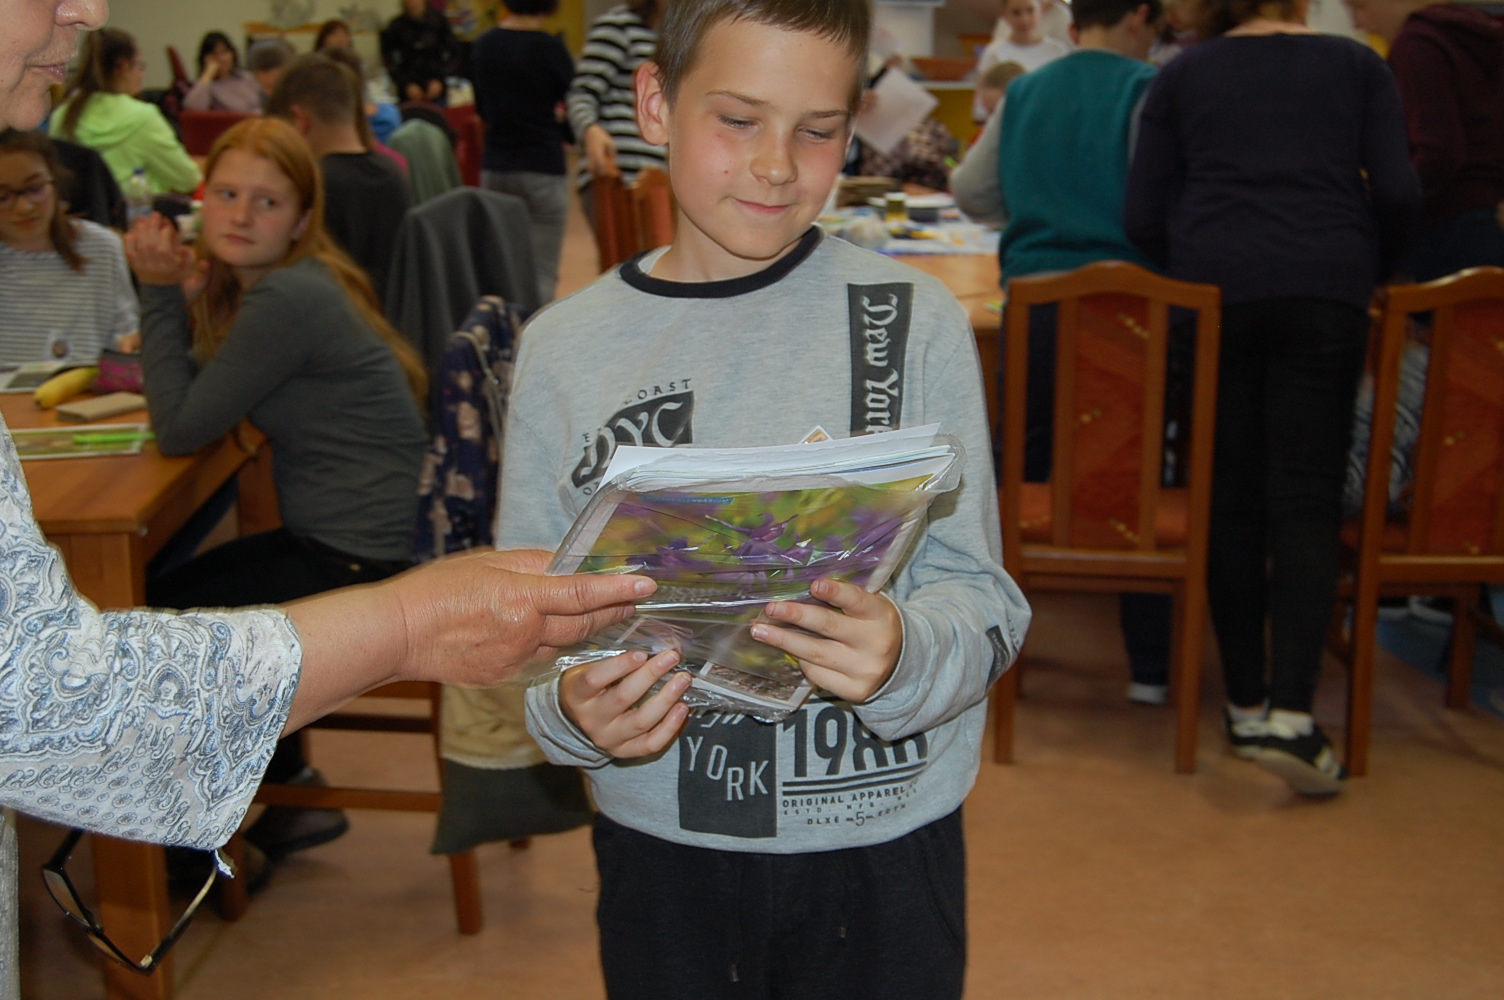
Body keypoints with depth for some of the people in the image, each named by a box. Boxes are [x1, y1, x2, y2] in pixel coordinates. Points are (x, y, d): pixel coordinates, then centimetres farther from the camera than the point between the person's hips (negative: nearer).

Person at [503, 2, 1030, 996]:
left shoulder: (913, 317, -7)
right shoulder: (565, 347, -3)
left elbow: (981, 597, -8)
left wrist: (903, 655, -29)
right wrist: (572, 709, -20)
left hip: (883, 839, -1)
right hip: (661, 843, 1)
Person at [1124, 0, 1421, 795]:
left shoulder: (1181, 75, 15)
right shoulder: (1357, 65, 15)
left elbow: (1144, 216, 9)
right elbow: (1397, 193, 5)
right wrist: (1366, 273, 22)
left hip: (1215, 291, 1)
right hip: (1325, 291, 0)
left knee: (1231, 500, 7)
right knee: (1307, 500, -2)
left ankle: (1246, 704, 11)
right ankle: (1291, 712, -14)